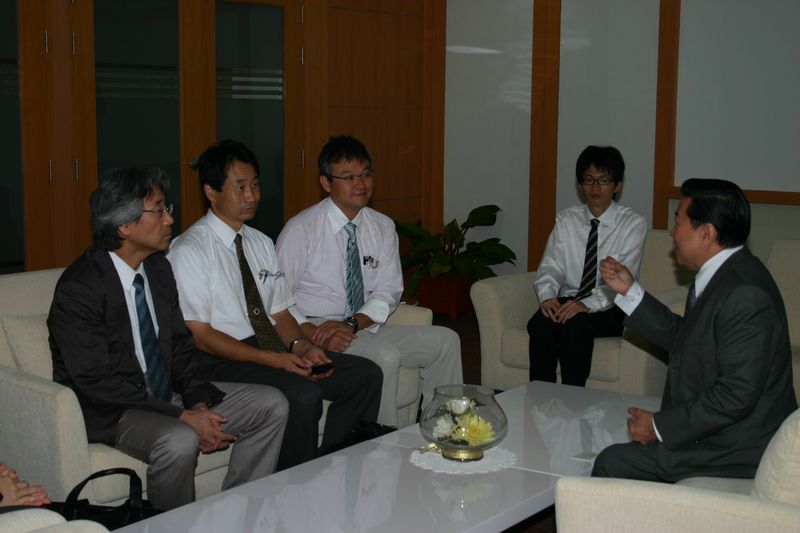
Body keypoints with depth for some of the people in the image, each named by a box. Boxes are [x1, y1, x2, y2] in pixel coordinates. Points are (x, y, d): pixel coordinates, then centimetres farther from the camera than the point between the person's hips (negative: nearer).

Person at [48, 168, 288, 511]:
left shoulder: (158, 267, 6)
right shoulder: (78, 288, -18)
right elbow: (95, 380, -22)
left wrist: (197, 402, -6)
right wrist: (181, 416, -24)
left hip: (167, 393, 8)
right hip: (110, 411, -8)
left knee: (272, 405, -4)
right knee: (180, 441, -37)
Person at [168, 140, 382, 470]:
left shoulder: (261, 243, 14)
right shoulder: (189, 251, -10)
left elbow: (281, 313, 14)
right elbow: (199, 335, -14)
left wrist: (300, 345, -9)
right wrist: (272, 359, -21)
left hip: (274, 349, 8)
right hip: (220, 361, -7)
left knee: (366, 374, -8)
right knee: (303, 394, -32)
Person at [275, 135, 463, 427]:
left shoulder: (383, 227, 7)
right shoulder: (300, 230, -9)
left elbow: (389, 291, 2)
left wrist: (352, 323, -17)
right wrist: (314, 333, -24)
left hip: (364, 328, 6)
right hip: (316, 330, -6)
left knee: (445, 340, -8)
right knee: (385, 356, -31)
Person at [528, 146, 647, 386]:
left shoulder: (633, 224, -3)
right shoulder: (566, 219, 10)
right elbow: (551, 266, 1)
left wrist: (588, 304, -30)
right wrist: (548, 296, -22)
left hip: (608, 310, -3)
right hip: (567, 302, 3)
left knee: (574, 324, -34)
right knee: (540, 323, -30)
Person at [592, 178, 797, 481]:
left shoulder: (744, 294, -26)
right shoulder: (720, 276, 7)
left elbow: (736, 394, -28)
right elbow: (681, 338, 17)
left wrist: (660, 427, -19)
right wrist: (629, 291, 12)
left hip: (736, 451, -10)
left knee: (612, 463, -12)